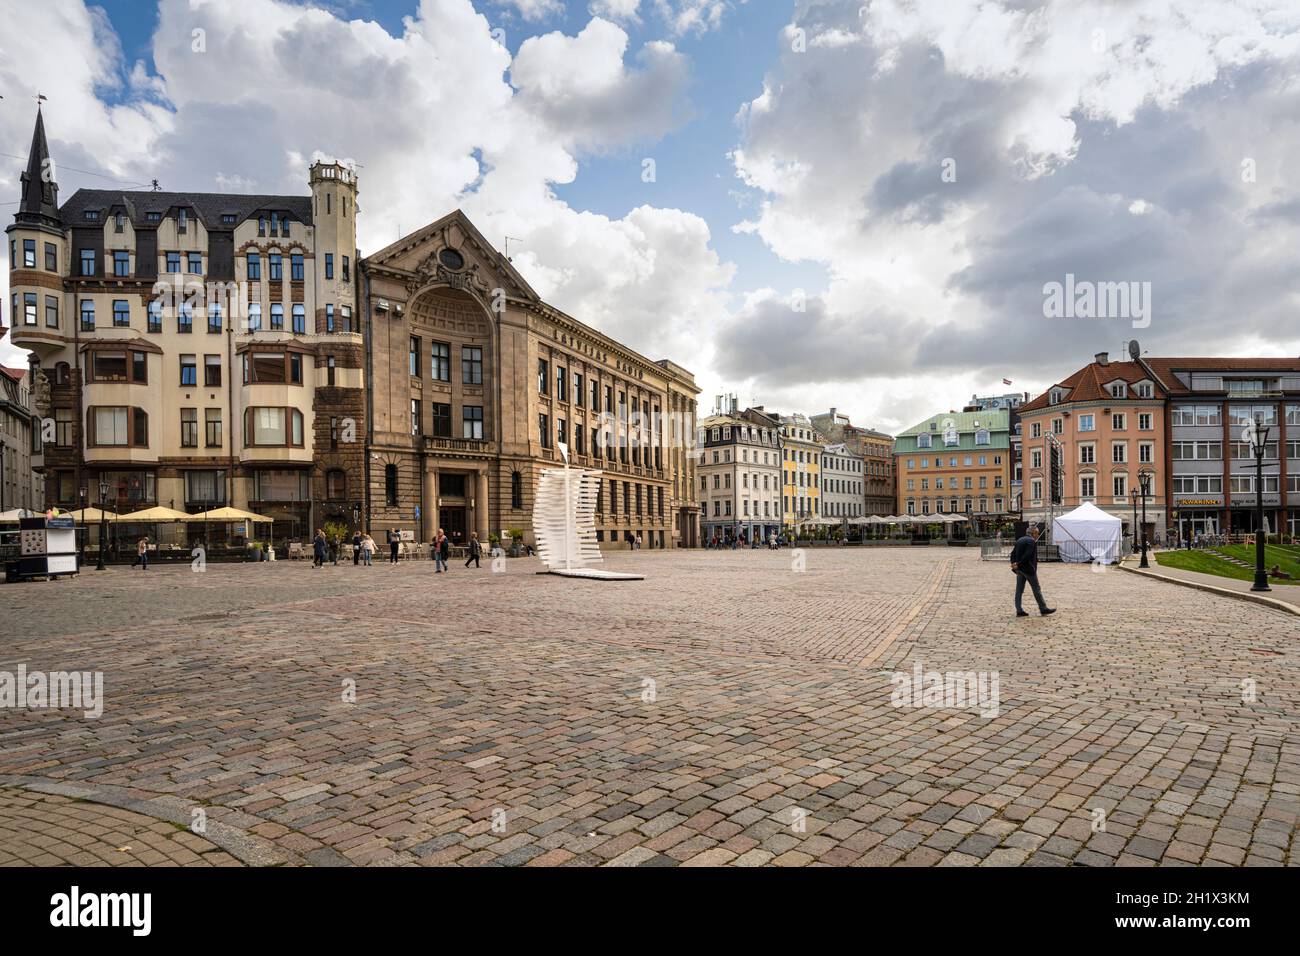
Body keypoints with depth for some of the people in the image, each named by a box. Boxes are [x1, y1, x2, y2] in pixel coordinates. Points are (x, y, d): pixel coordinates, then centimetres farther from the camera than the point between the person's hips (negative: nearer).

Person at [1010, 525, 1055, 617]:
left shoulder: (1020, 540, 14)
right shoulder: (1031, 541, -12)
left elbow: (1013, 553, 10)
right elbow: (1027, 555, -22)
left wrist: (1014, 563, -1)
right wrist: (1018, 564, -17)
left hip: (1019, 569, 8)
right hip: (1028, 569, -8)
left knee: (1019, 590, 6)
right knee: (1036, 589, 3)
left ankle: (1019, 610, 7)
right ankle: (1043, 609, 11)